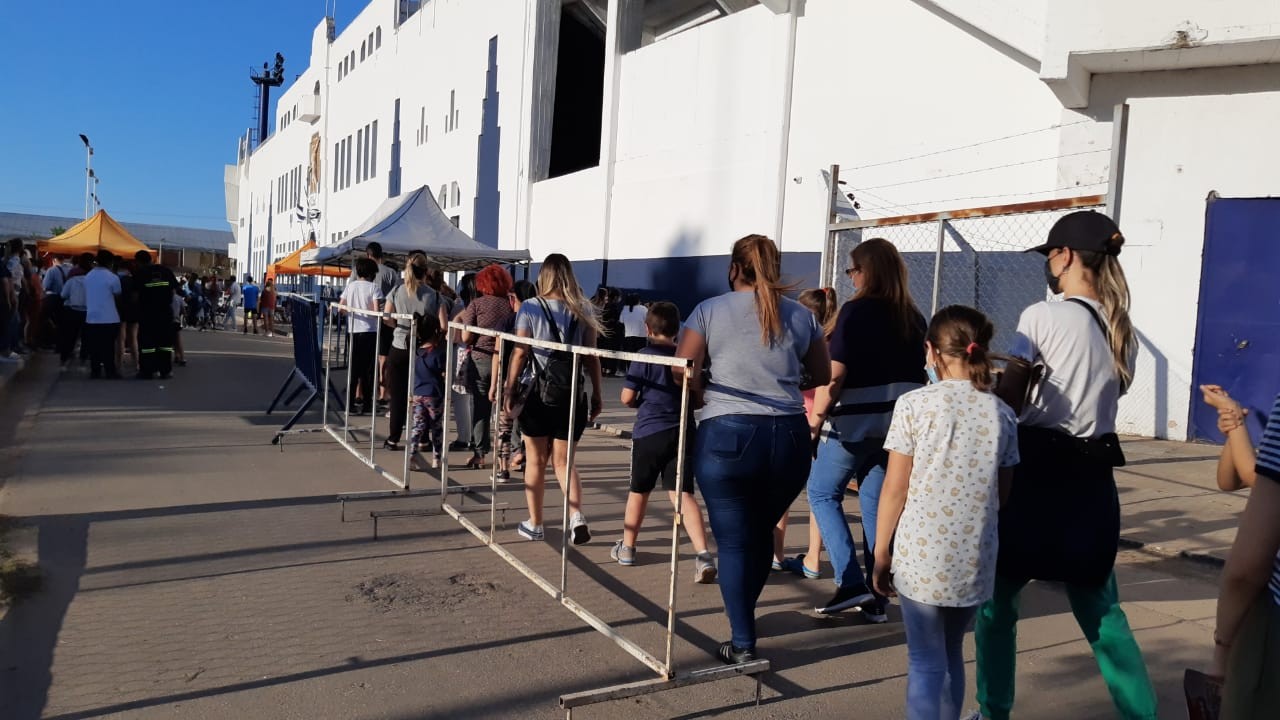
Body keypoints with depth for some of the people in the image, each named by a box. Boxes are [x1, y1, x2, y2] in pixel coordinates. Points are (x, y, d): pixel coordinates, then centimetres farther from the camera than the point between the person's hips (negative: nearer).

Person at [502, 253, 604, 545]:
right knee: (563, 460, 13)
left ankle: (534, 524, 20)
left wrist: (509, 388, 1)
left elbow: (520, 352, -7)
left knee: (536, 460, 12)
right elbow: (591, 356, 3)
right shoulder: (584, 311, 2)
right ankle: (577, 516, -7)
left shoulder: (530, 307, -4)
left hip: (539, 391, -2)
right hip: (573, 393, 2)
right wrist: (597, 394, 10)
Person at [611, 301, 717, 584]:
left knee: (639, 491, 15)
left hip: (649, 431, -2)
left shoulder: (645, 356, -7)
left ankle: (627, 548, 31)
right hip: (683, 431, 2)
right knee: (683, 493, -2)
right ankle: (703, 554, -18)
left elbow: (627, 398, -7)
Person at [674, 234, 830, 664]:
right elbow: (823, 377, 14)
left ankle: (743, 645, 10)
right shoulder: (801, 316, 7)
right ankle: (743, 616, 39)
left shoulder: (710, 310, 0)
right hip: (789, 438, 3)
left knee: (734, 541, 7)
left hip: (727, 436, -3)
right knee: (761, 533, 21)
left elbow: (683, 372, -4)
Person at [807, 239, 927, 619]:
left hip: (855, 422, -6)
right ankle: (875, 597, 16)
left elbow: (834, 374, -17)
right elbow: (917, 373, 15)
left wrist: (816, 417, -12)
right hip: (898, 423, 6)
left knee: (823, 494, 10)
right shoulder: (913, 317, 8)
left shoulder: (856, 310, -11)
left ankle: (851, 583, 1)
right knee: (876, 504, 13)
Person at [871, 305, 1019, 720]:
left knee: (926, 661, 7)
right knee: (951, 653, 21)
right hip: (974, 559, 4)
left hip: (921, 556, -4)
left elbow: (895, 488, -8)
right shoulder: (1002, 414, 2)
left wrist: (881, 553, 1)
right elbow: (1002, 492, 8)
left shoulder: (914, 405, -9)